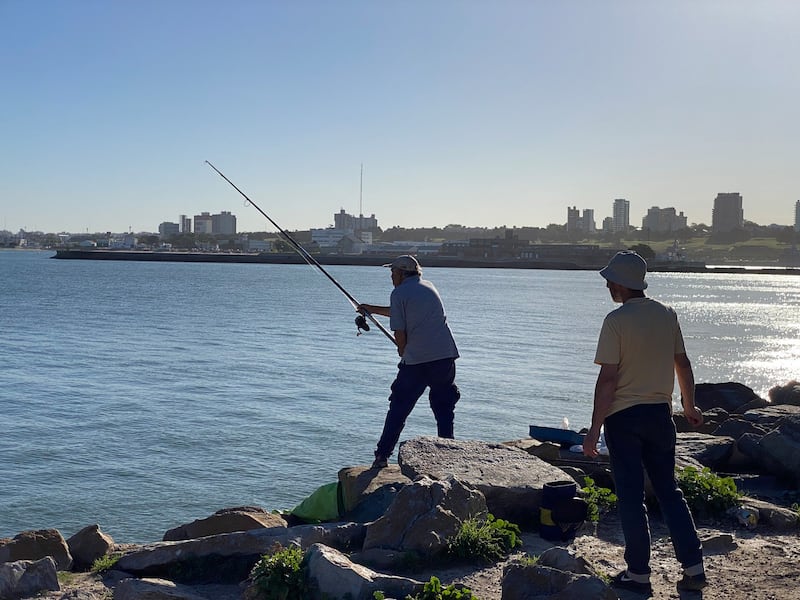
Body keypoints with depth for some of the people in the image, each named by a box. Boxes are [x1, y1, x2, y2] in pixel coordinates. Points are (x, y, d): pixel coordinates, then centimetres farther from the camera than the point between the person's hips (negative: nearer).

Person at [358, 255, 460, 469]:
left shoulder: (399, 293, -3)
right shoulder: (429, 287, 18)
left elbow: (399, 332, -8)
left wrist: (404, 353, 13)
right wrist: (372, 309, 40)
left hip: (416, 362, -5)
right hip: (446, 356, 5)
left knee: (398, 409, 4)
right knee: (444, 407, 13)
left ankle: (382, 456, 6)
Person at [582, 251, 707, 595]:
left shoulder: (616, 321, -14)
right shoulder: (667, 315, 3)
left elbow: (608, 379, -17)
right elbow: (683, 364, 11)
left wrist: (595, 429, -12)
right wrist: (689, 406, 26)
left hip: (623, 417, -5)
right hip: (660, 414, 5)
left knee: (631, 496, 4)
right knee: (669, 492, 15)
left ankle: (638, 574, 9)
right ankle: (693, 569, 14)